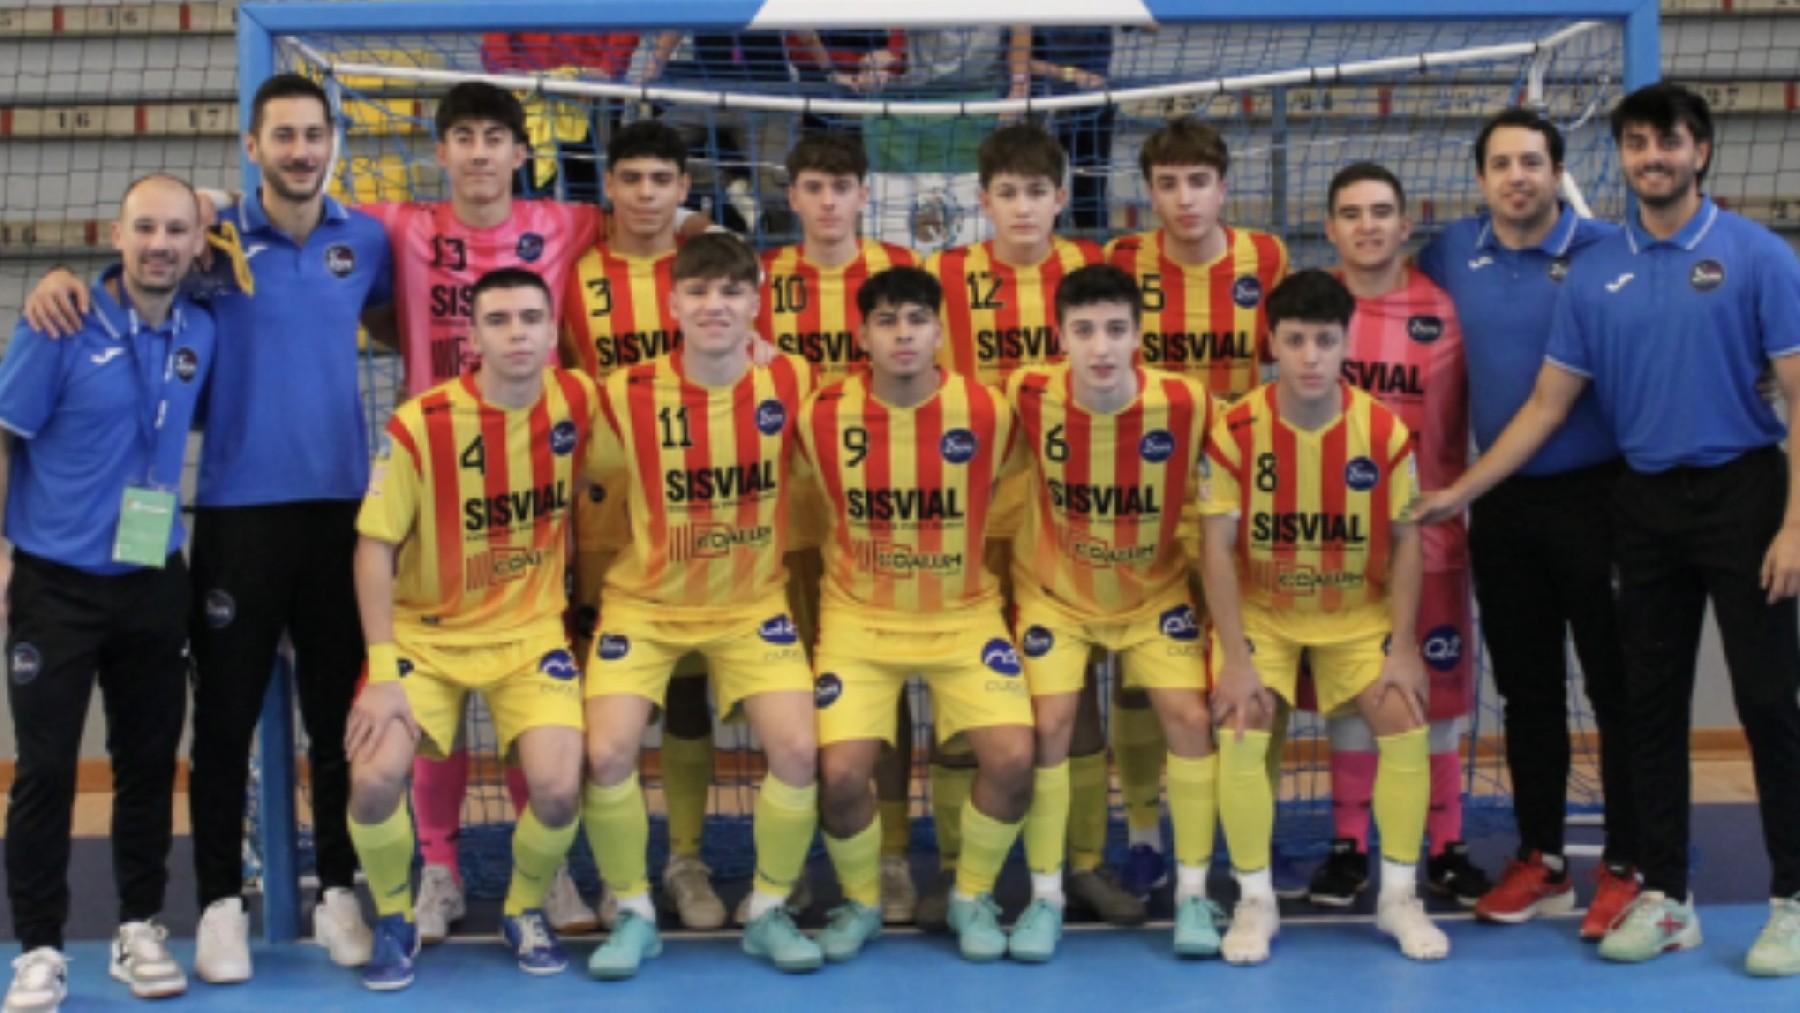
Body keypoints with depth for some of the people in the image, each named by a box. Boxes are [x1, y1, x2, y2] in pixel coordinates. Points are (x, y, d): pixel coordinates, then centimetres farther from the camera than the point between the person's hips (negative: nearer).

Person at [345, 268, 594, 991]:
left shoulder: (580, 402, -7)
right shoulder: (420, 425, -17)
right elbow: (375, 546, -12)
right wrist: (383, 671, -17)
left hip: (530, 630, 2)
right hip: (426, 632, -1)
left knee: (558, 788, -19)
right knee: (374, 777, -22)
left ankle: (526, 912, 14)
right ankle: (394, 921, 8)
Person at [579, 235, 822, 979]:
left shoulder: (792, 385, -9)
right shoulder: (627, 396, -13)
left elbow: (811, 479, 7)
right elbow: (597, 486, 3)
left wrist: (768, 543, 1)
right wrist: (642, 549, -3)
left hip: (753, 605, 1)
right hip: (645, 604, -1)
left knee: (799, 747, -15)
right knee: (608, 752, -17)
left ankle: (769, 913, 7)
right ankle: (634, 914, 6)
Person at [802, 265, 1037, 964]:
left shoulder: (987, 413, -10)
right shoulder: (823, 417, -10)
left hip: (965, 616, 0)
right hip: (858, 618, 0)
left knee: (1012, 759, -17)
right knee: (842, 774, -16)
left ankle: (972, 898, 10)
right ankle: (861, 902, 14)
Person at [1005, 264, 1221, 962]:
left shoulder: (1186, 404, -23)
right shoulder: (1031, 397, -22)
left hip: (1155, 591, 0)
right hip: (1055, 591, 0)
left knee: (1189, 715, -11)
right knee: (1049, 723, -12)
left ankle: (1193, 893, 3)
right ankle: (1045, 896, 4)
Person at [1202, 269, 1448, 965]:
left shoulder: (1385, 431, -13)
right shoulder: (1236, 431, -17)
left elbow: (1406, 542, -5)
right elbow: (1219, 549, -15)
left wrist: (1404, 648, -11)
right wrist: (1236, 658, -20)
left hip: (1359, 612, 1)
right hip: (1261, 611, -1)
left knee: (1406, 724, -15)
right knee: (1240, 735, -20)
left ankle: (1399, 897, 3)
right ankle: (1255, 900, -1)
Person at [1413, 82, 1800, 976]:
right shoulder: (1595, 274, 5)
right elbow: (1548, 403, 9)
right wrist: (1460, 491, 2)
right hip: (1645, 501, 4)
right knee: (1650, 705, 7)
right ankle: (1663, 897, 17)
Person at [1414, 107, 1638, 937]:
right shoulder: (1450, 254, 5)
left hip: (1594, 493, -4)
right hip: (1501, 502, 5)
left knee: (1618, 686, 0)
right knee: (1526, 688, 12)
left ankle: (1626, 868, 7)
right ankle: (1540, 859, 23)